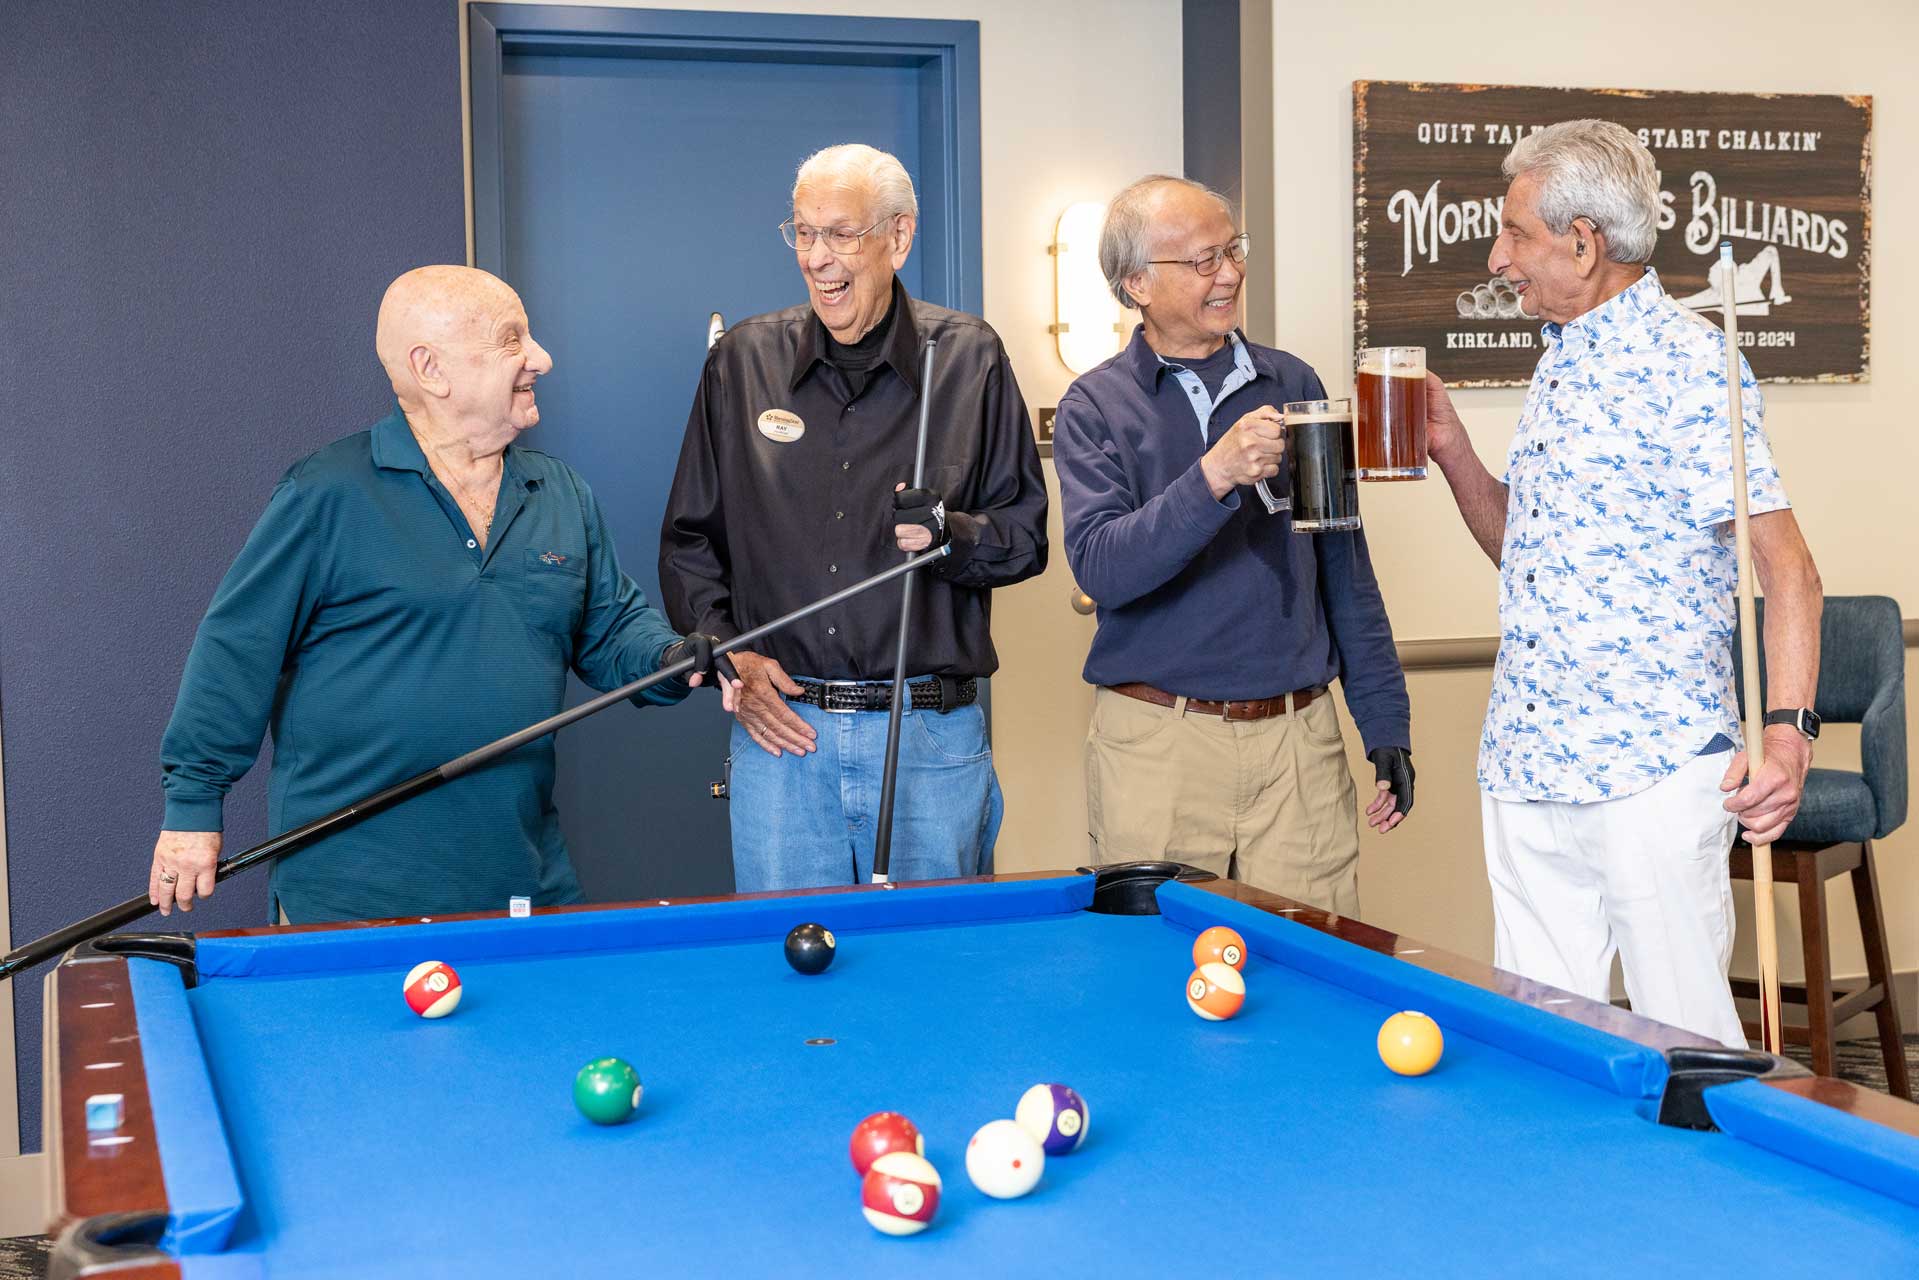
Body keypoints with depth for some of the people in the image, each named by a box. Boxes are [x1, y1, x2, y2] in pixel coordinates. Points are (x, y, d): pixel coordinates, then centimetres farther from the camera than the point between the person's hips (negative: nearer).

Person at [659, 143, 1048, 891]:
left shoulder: (969, 359, 2)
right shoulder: (743, 360, 7)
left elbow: (1027, 536, 5)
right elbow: (688, 540, 12)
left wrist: (952, 534, -16)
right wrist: (725, 652, -1)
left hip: (934, 743, -1)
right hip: (777, 728, 1)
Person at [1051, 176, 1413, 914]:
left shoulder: (1291, 385, 10)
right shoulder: (1095, 407, 1)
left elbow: (1345, 567, 12)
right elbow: (1100, 567, -14)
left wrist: (1385, 722, 9)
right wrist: (1213, 479, -27)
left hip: (1299, 741, 3)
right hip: (1157, 743, -2)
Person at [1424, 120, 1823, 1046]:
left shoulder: (1689, 364, -11)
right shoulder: (1559, 365, 15)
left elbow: (1786, 563, -15)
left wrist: (1788, 728, -27)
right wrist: (1449, 447, 7)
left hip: (1654, 770, -8)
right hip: (1522, 768, 8)